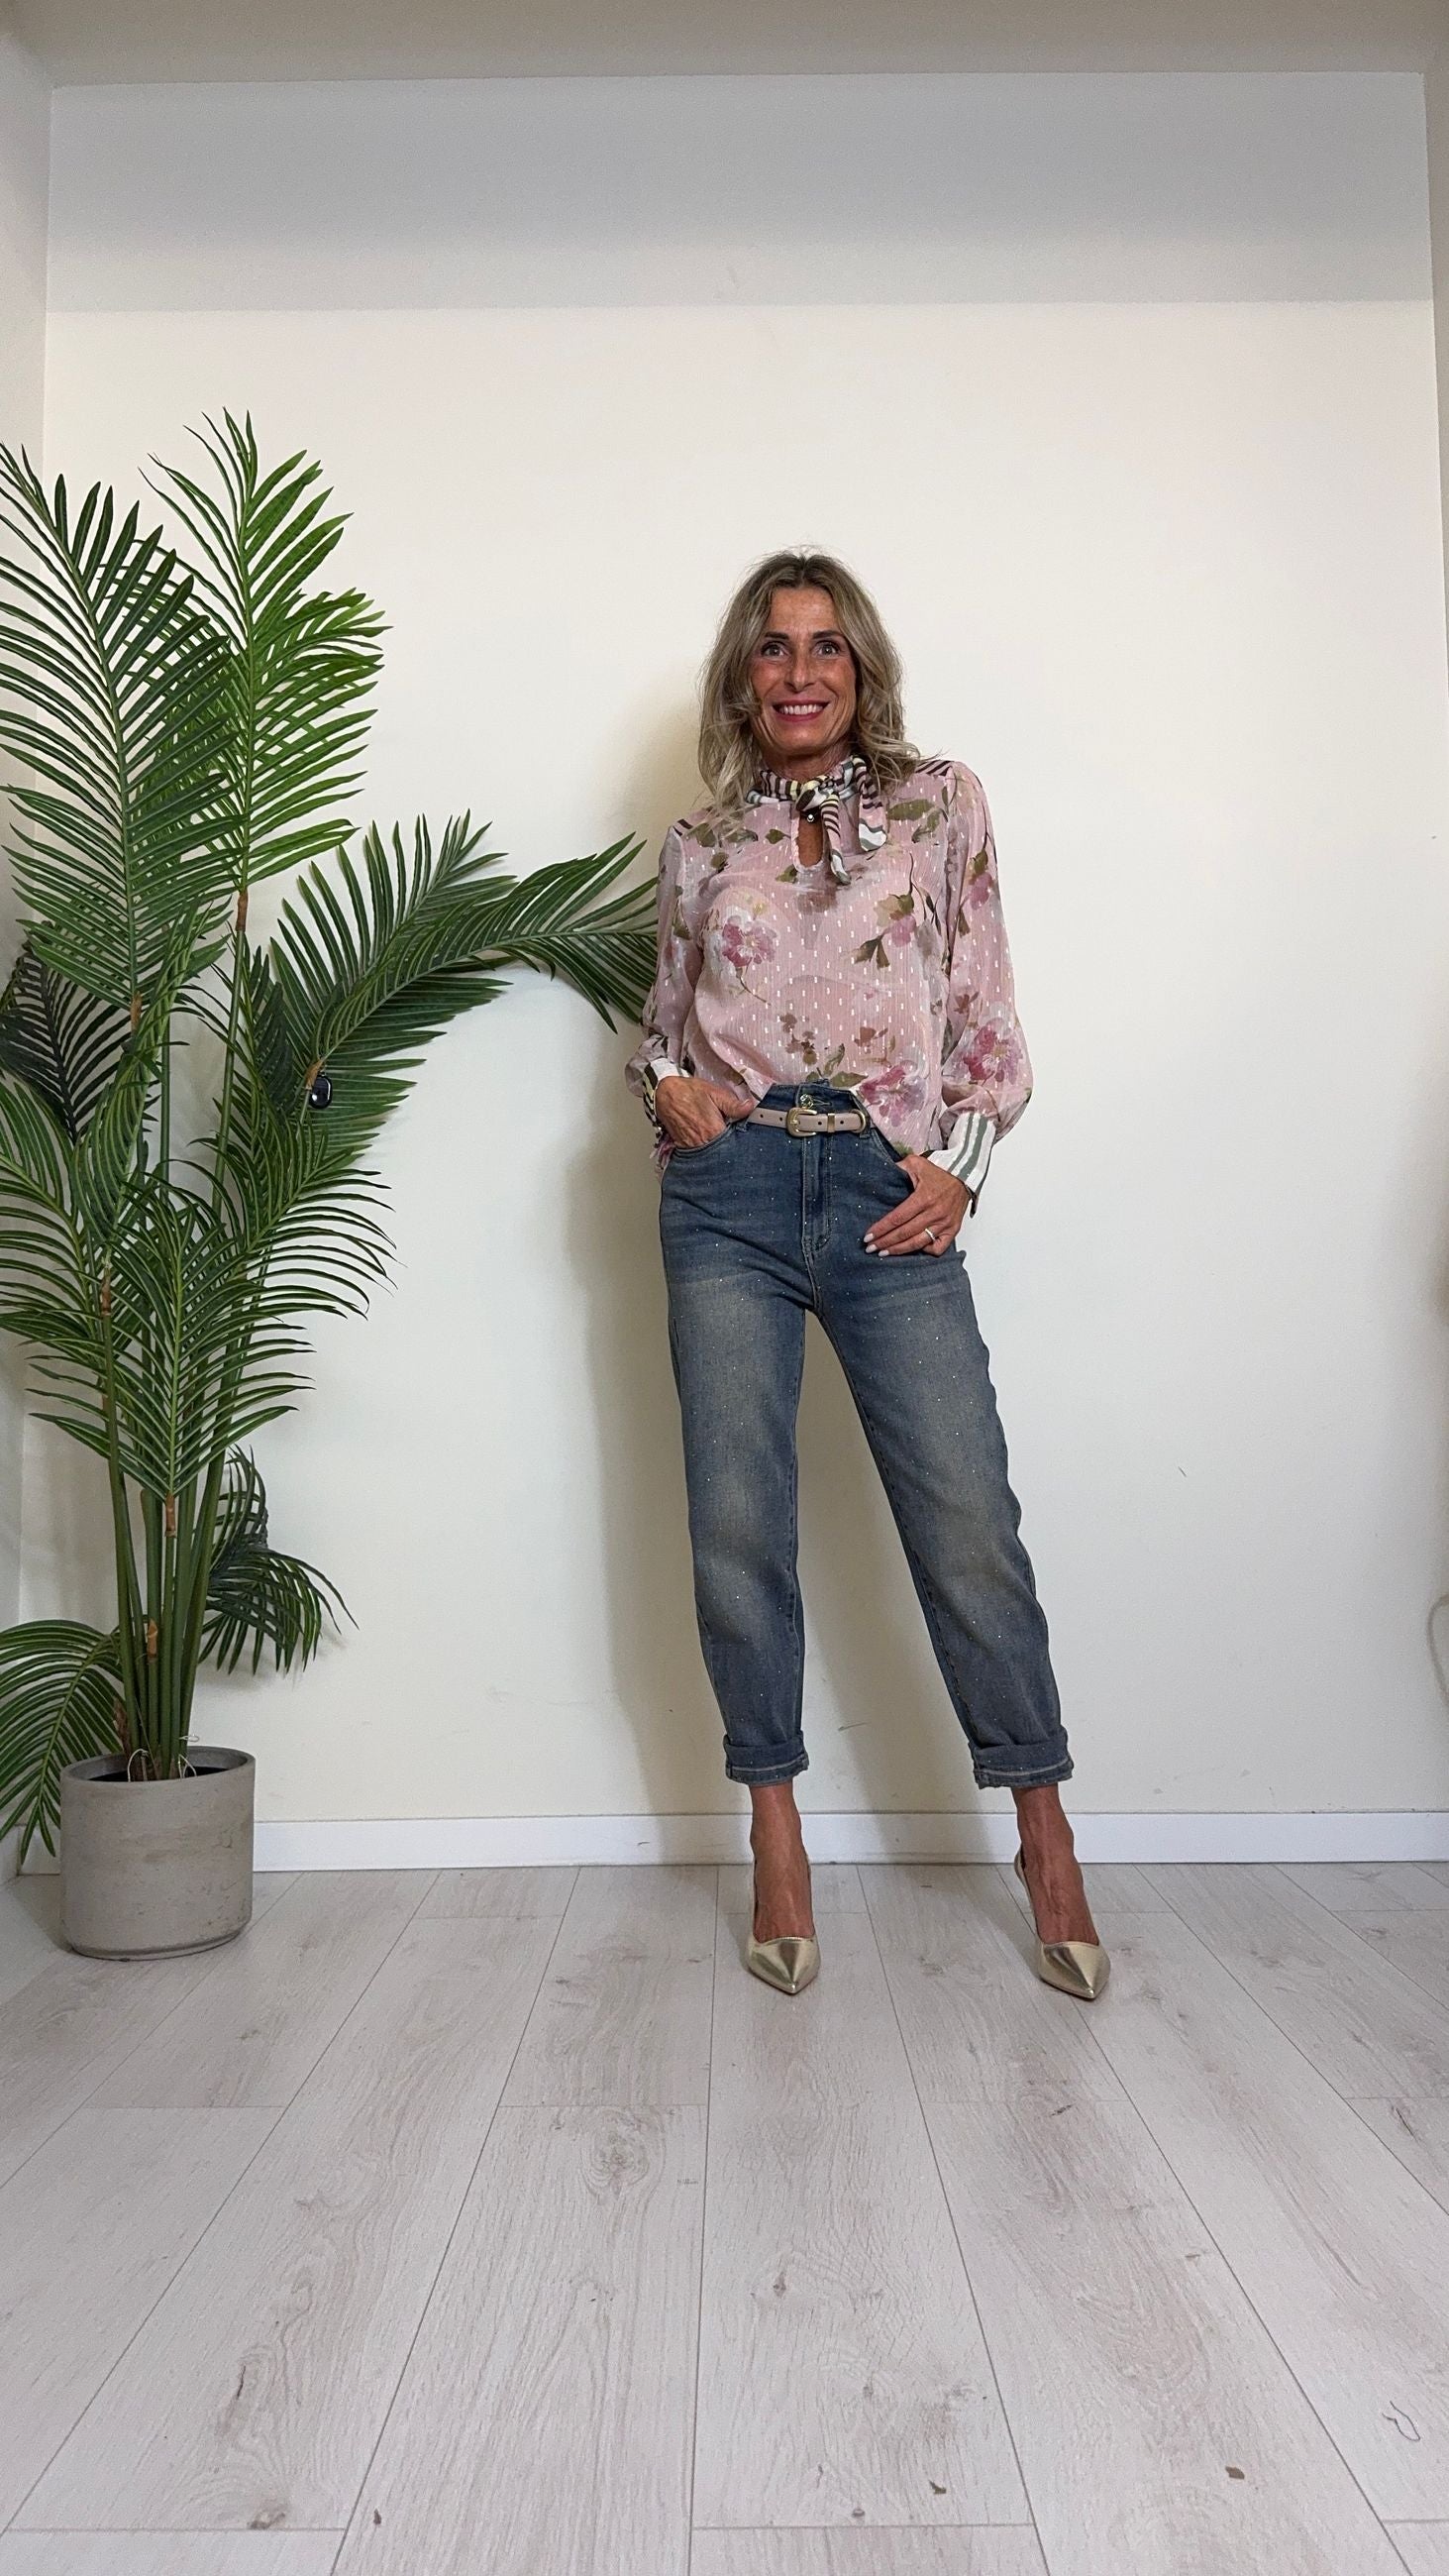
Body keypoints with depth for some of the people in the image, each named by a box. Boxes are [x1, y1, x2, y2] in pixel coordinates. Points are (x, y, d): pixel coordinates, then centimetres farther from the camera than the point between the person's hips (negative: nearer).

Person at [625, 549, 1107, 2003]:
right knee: (737, 1526, 2)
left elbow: (986, 1010, 8)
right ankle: (777, 1845, 18)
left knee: (969, 1526, -4)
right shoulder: (697, 844, 15)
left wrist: (959, 1162, -5)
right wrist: (665, 1080, 0)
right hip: (728, 1192, 2)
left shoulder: (941, 805, 11)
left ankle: (1046, 1842, 14)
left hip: (890, 1196, -1)